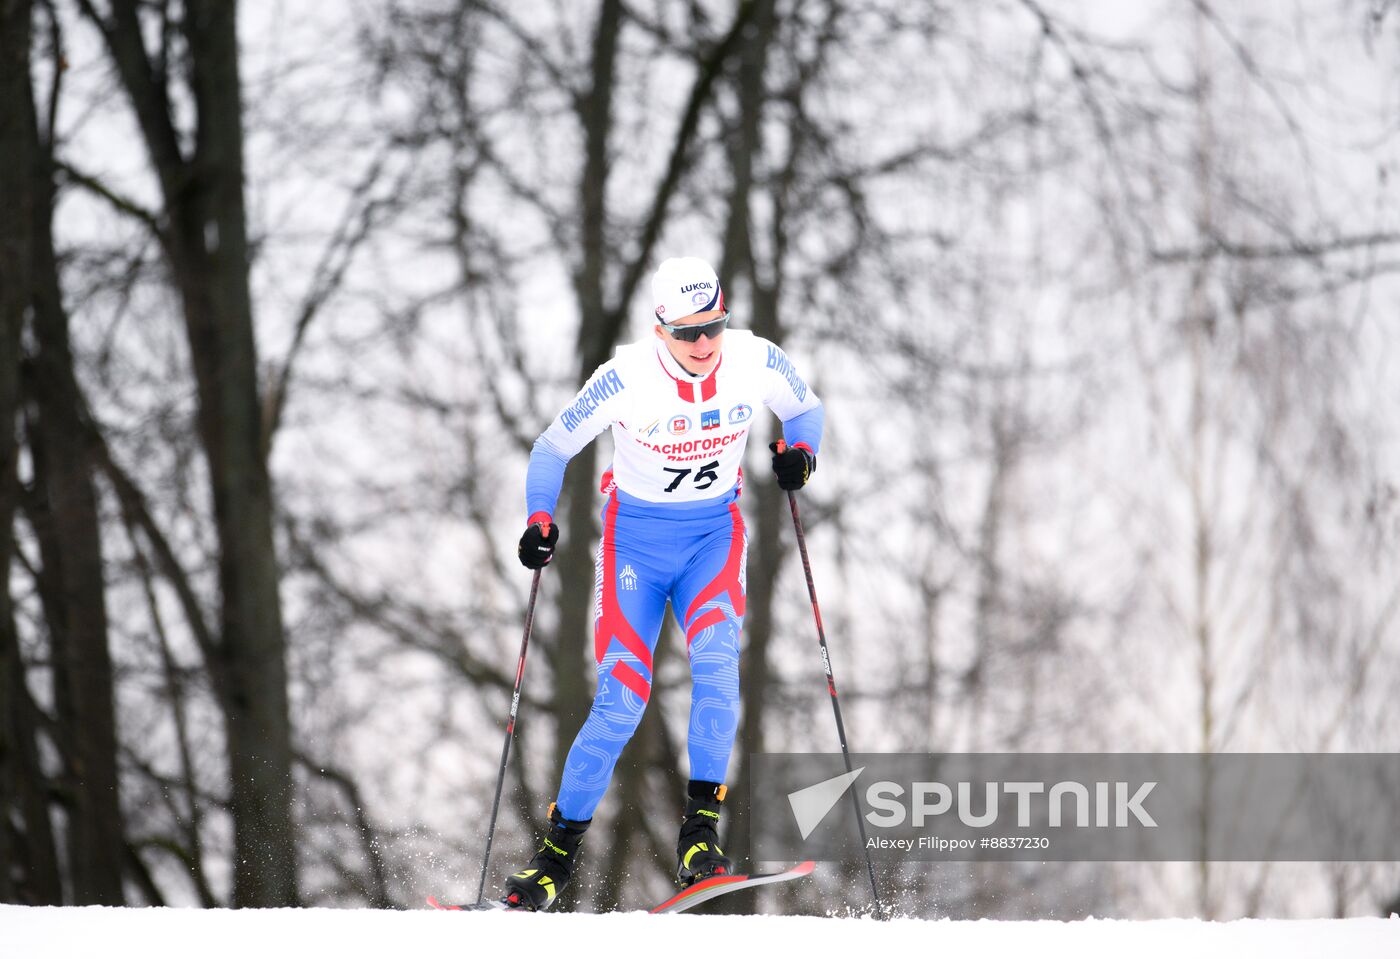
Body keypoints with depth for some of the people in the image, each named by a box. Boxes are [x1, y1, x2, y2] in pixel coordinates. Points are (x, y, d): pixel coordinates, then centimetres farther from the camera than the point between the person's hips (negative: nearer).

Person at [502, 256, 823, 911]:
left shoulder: (755, 362, -14)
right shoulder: (628, 377, -20)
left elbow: (805, 407, 7)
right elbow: (553, 448, -6)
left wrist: (799, 448, -15)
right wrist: (540, 521, -20)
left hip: (713, 532, 2)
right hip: (637, 537, -2)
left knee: (716, 659, -25)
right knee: (622, 698, -10)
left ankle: (700, 830, -19)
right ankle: (560, 849, 4)